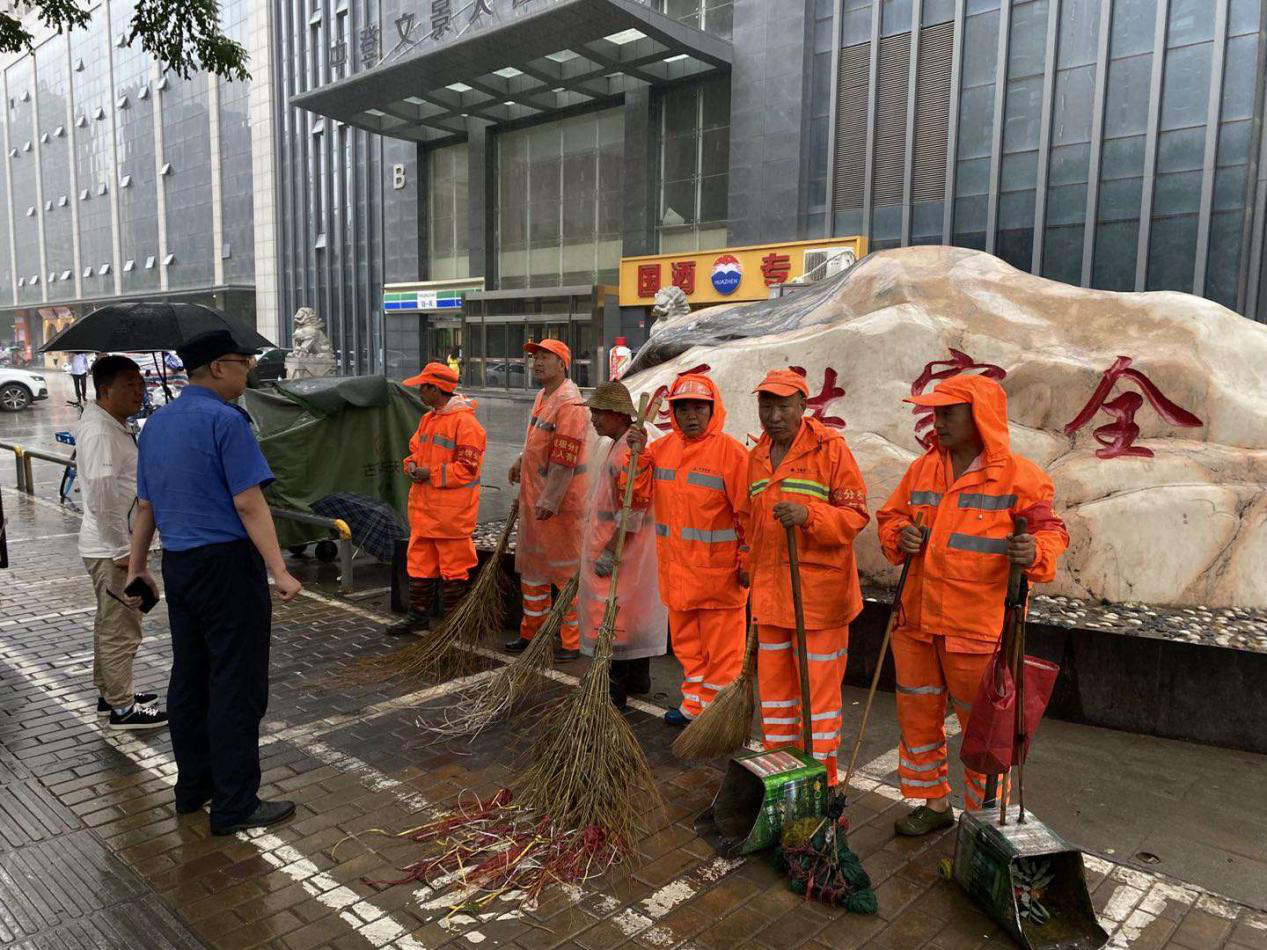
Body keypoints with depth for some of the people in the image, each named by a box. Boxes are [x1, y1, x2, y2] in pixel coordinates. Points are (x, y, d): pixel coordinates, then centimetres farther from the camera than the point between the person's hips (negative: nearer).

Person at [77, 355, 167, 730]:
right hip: (112, 549, -11)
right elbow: (102, 495, -26)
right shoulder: (99, 432, -21)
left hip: (116, 545, 11)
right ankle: (122, 707, 10)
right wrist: (123, 549, -23)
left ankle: (109, 693, 35)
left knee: (110, 625, 21)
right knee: (121, 630, -1)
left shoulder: (115, 426, 11)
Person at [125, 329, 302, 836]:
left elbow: (145, 505, 17)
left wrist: (137, 567, 25)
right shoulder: (225, 420, -14)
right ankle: (234, 805, 6)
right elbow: (248, 503, -19)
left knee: (188, 679, 17)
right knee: (237, 686, -1)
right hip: (227, 564, -9)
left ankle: (192, 787, 29)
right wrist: (279, 571, -19)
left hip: (177, 565, 9)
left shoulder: (156, 423, 12)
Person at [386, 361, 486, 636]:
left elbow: (467, 468, -18)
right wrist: (412, 466, 3)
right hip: (423, 509, 9)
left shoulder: (464, 422, -15)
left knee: (453, 568, 3)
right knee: (420, 564, 16)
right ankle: (419, 617, 29)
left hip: (452, 513, -9)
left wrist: (431, 474, -17)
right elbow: (415, 449, 25)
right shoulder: (427, 419, 14)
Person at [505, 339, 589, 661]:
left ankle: (572, 642, 11)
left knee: (567, 570, 0)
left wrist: (550, 500, -26)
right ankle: (531, 631, 32)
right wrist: (522, 461, 13)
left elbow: (565, 460, -24)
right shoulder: (542, 396, 13)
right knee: (531, 565, 18)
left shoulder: (570, 403, -18)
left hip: (561, 501, -10)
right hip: (533, 496, 10)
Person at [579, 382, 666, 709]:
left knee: (613, 617, -4)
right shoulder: (618, 445, 14)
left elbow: (632, 510, -24)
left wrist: (611, 551, -22)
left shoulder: (631, 449, -20)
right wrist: (607, 547, 24)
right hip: (612, 544, 10)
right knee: (634, 613, 17)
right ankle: (638, 679, 29)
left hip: (621, 547, -10)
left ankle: (614, 692, 3)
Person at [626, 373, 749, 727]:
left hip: (718, 570, -6)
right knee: (686, 641, 18)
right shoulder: (661, 448, 7)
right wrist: (638, 455, -7)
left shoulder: (730, 452, -11)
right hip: (676, 568, 6)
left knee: (721, 644, 3)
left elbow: (748, 512, -11)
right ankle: (695, 703, 32)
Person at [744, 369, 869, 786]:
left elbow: (856, 513, -10)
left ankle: (821, 780, 17)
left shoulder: (830, 448, -7)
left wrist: (808, 515, -25)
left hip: (818, 590, -6)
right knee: (773, 682, 14)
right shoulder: (756, 456, 12)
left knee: (819, 686, 2)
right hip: (769, 591, 6)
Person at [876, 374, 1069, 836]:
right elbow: (889, 516, 15)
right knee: (917, 714, 16)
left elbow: (1051, 530, -4)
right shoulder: (922, 469, 7)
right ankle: (934, 802, 36)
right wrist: (899, 537, -7)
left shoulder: (1018, 476, -9)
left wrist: (1035, 552, -26)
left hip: (979, 624, -5)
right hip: (918, 619, 6)